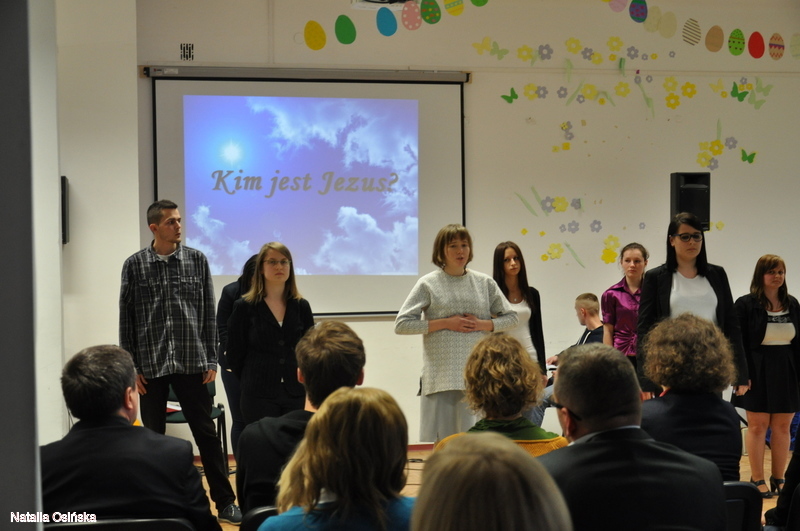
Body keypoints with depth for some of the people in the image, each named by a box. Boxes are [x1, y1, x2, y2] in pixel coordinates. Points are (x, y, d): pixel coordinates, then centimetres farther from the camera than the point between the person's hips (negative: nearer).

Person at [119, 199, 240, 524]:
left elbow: (208, 313, 4)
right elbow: (126, 319, 2)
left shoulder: (196, 260, 2)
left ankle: (225, 503, 11)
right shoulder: (135, 265, 0)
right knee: (154, 437, 9)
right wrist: (131, 367, -2)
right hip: (151, 365, 0)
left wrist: (211, 360, 0)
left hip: (191, 363, 0)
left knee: (206, 433, 4)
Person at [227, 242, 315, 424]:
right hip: (259, 396, -2)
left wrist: (303, 385, 8)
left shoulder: (301, 306, 8)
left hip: (297, 394, 3)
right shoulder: (244, 307, 0)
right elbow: (235, 355, 3)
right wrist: (252, 382, 8)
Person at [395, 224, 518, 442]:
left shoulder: (485, 283, 11)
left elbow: (511, 317, 16)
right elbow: (401, 324, -2)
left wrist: (482, 324, -3)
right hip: (441, 373, -2)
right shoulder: (428, 284, 3)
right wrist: (445, 323, -9)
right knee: (439, 436, -2)